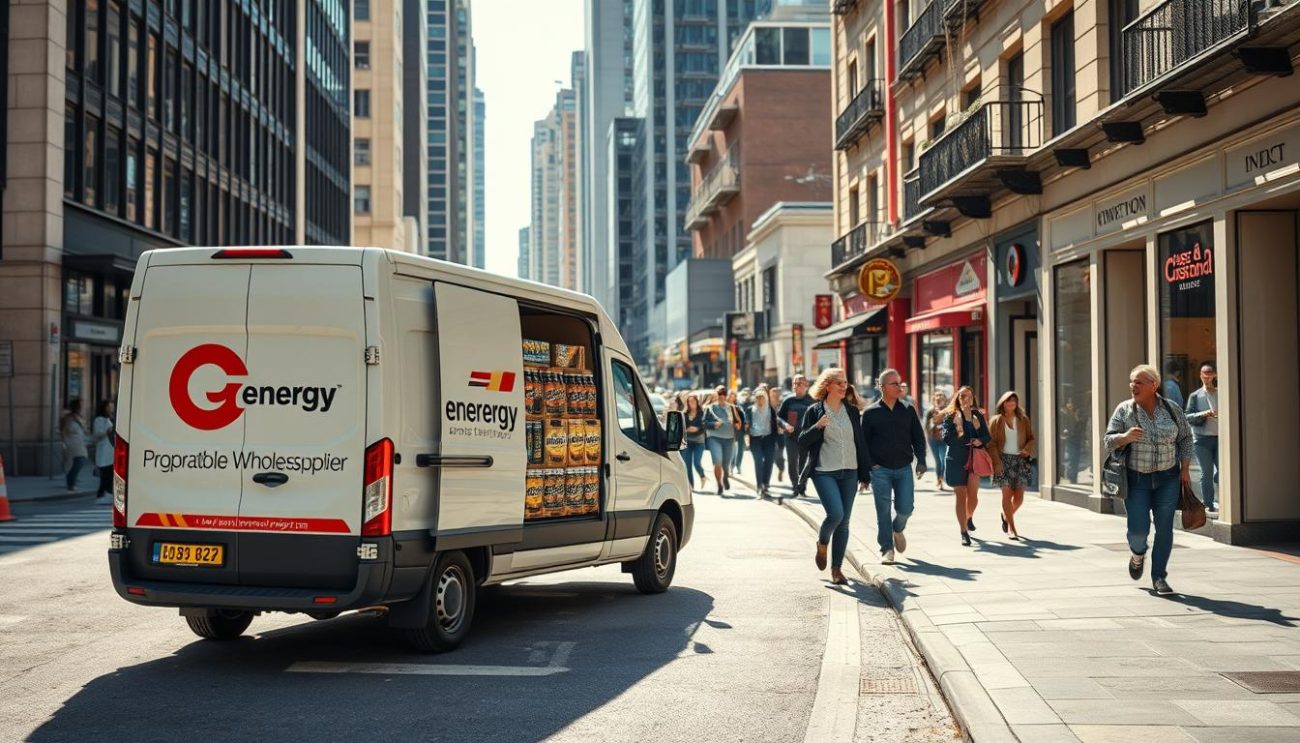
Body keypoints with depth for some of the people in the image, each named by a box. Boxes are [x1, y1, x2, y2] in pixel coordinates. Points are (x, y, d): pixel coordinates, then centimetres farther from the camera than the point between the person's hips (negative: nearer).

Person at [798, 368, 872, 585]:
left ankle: (836, 568, 12)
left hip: (849, 472, 4)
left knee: (843, 522, 3)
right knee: (835, 514, -20)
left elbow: (860, 443, 13)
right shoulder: (814, 411, 0)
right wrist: (817, 426, -19)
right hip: (824, 472, -4)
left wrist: (865, 473, 10)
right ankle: (822, 544, 12)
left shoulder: (852, 411, 10)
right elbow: (802, 443, -2)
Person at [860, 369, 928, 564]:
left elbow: (918, 437, 11)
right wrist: (869, 464, -8)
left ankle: (898, 529, 33)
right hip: (880, 470, -2)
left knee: (905, 509, 0)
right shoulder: (871, 413, 0)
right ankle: (887, 549, 9)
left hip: (904, 468, 2)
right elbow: (863, 442, 1)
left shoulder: (908, 411, 7)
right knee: (884, 512, -1)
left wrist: (921, 460, -1)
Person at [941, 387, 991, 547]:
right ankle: (964, 532, 5)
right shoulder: (950, 416, 1)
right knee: (961, 496, -1)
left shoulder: (978, 416, 11)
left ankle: (969, 517, 28)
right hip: (956, 460, -2)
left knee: (973, 495, -5)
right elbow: (947, 438, -7)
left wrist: (980, 441, -10)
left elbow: (987, 436, 10)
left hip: (974, 459, 2)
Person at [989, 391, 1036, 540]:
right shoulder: (996, 421, 3)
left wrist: (1027, 449, -9)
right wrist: (997, 462, -10)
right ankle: (1011, 528, -4)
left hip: (1020, 460, 2)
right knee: (1007, 493, -9)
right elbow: (991, 443, -1)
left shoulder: (1024, 420, 10)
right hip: (1004, 459, -2)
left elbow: (1032, 439, 12)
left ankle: (1006, 516, 29)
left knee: (1019, 496, 0)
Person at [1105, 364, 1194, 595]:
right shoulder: (1124, 410, -2)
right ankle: (1137, 554, 29)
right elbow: (1108, 440, -3)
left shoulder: (1172, 409, 1)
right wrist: (1126, 437, -24)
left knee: (1164, 528, -1)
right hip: (1136, 479, -1)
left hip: (1168, 479, 1)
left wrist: (1185, 468, 4)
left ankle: (1159, 577, 9)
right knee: (1138, 530, -6)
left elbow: (1185, 438, 11)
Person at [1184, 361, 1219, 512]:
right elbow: (1188, 417, 1)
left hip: (1220, 437, 1)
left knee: (1222, 470, -2)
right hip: (1202, 438, -1)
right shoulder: (1195, 396, 5)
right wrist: (1203, 414, -15)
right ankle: (1208, 504, 11)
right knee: (1207, 473, 1)